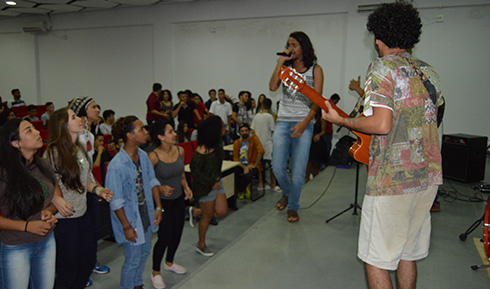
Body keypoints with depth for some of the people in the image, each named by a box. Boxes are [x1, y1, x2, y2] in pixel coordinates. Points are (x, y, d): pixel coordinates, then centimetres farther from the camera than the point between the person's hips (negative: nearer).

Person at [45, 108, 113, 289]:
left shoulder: (80, 147, 6)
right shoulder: (53, 152, -17)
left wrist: (98, 190, -2)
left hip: (82, 214, 8)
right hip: (63, 218, -7)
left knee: (88, 262, 18)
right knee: (68, 272, 7)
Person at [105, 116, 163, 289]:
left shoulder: (143, 156, -3)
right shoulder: (117, 166, -26)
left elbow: (152, 182, 7)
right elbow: (116, 202, -21)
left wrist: (158, 207, 3)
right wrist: (126, 227, -17)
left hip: (146, 214, 8)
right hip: (130, 218, -7)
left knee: (144, 252, 23)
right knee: (133, 259, 7)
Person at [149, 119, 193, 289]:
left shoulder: (180, 151, -5)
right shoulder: (154, 157, -22)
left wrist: (186, 186, -1)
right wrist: (160, 188, -25)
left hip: (179, 198, 6)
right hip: (162, 201, -6)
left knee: (177, 233, 17)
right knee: (164, 237, 0)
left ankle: (169, 263, 44)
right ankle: (155, 273, 24)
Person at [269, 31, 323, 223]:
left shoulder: (315, 70, 4)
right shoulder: (285, 67, 11)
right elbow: (272, 87, -6)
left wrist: (304, 123, -15)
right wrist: (280, 61, -5)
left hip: (303, 124, -2)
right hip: (283, 122, 2)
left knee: (298, 171, -1)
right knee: (277, 167, -3)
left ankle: (293, 207, 20)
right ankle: (287, 192, 29)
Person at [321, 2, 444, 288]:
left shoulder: (382, 68, -11)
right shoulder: (429, 71, 12)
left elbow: (382, 124, -21)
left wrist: (340, 120, -6)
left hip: (391, 179, -8)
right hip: (428, 176, 8)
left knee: (376, 258, 4)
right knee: (407, 253, 21)